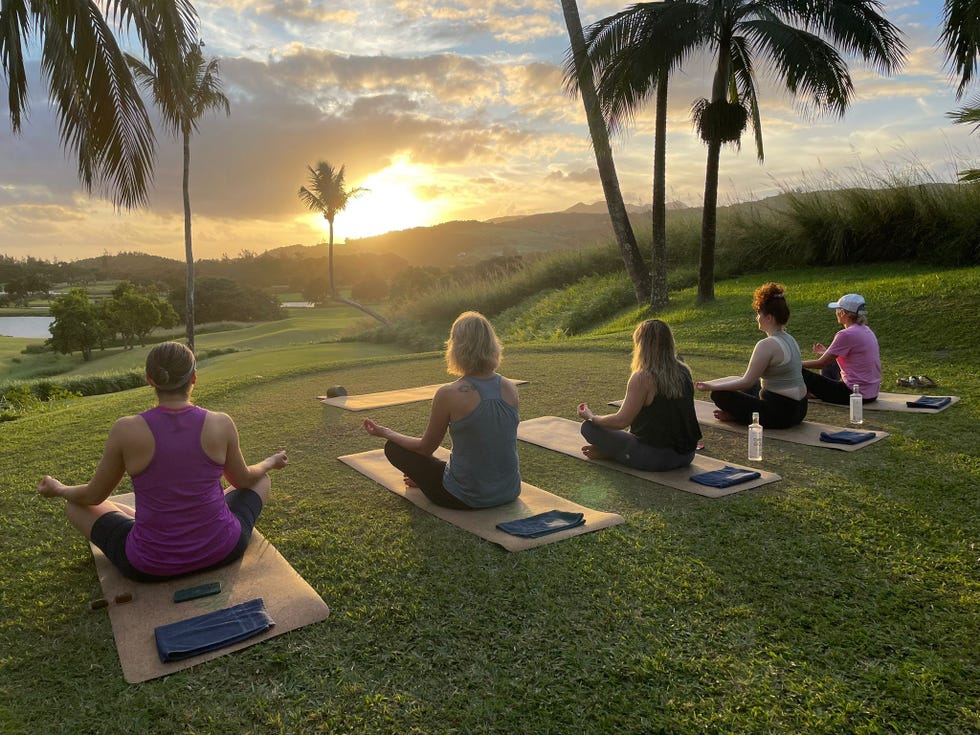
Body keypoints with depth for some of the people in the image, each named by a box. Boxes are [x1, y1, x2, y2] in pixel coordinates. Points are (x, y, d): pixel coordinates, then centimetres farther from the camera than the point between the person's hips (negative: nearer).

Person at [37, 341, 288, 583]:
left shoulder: (126, 430, -15)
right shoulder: (221, 424, -13)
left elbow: (94, 496, 2)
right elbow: (242, 479, 6)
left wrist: (59, 489, 24)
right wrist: (270, 462, 28)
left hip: (150, 567, 0)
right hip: (222, 551, 1)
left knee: (76, 505, 25)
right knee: (261, 478, 28)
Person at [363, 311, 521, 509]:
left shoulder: (449, 394, -20)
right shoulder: (510, 389, -6)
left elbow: (426, 447, -4)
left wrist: (385, 432, 12)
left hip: (468, 498, -5)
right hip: (510, 492, 5)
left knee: (393, 447, 13)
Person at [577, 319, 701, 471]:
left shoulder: (642, 378, -19)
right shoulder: (684, 372, 3)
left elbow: (621, 421, -16)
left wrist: (590, 417, 1)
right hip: (687, 456, 7)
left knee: (588, 427, 0)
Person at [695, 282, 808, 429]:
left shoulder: (767, 344, -20)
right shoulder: (788, 339, 10)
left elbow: (746, 381, -19)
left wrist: (712, 387, -14)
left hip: (780, 414, -10)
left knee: (720, 394, -6)